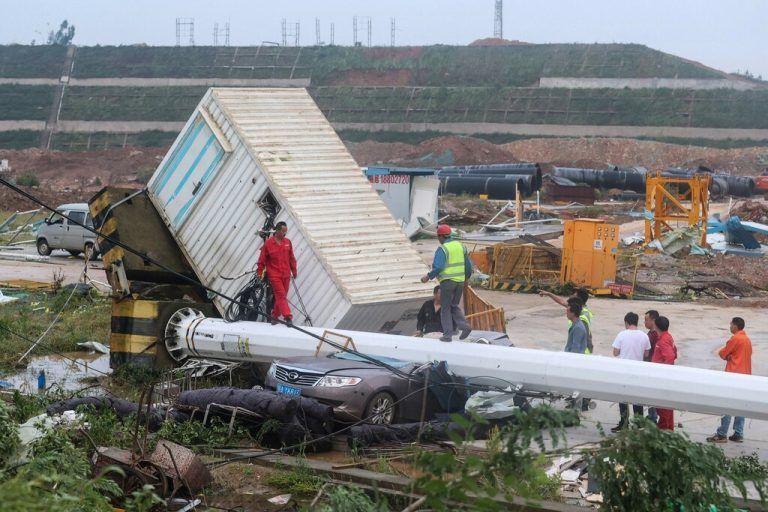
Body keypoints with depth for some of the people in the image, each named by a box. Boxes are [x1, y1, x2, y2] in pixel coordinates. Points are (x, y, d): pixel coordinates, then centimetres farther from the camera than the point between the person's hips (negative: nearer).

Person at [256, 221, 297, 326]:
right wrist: (259, 273, -2)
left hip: (286, 275, 5)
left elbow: (291, 258, 15)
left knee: (282, 296, 9)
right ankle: (288, 317, -17)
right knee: (281, 295, -11)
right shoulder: (268, 243, -7)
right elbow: (262, 260, -2)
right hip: (274, 275, -5)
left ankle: (275, 316, 22)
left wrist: (294, 271, 17)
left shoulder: (287, 242, 6)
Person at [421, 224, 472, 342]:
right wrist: (466, 277, 29)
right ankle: (464, 326, -1)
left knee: (446, 308, 6)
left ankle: (447, 334, 3)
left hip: (447, 281, -6)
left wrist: (428, 277, -8)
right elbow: (468, 265, 13)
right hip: (460, 281, 6)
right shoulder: (460, 246, 9)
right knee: (454, 306, 19)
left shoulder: (442, 249, -11)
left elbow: (438, 267, -21)